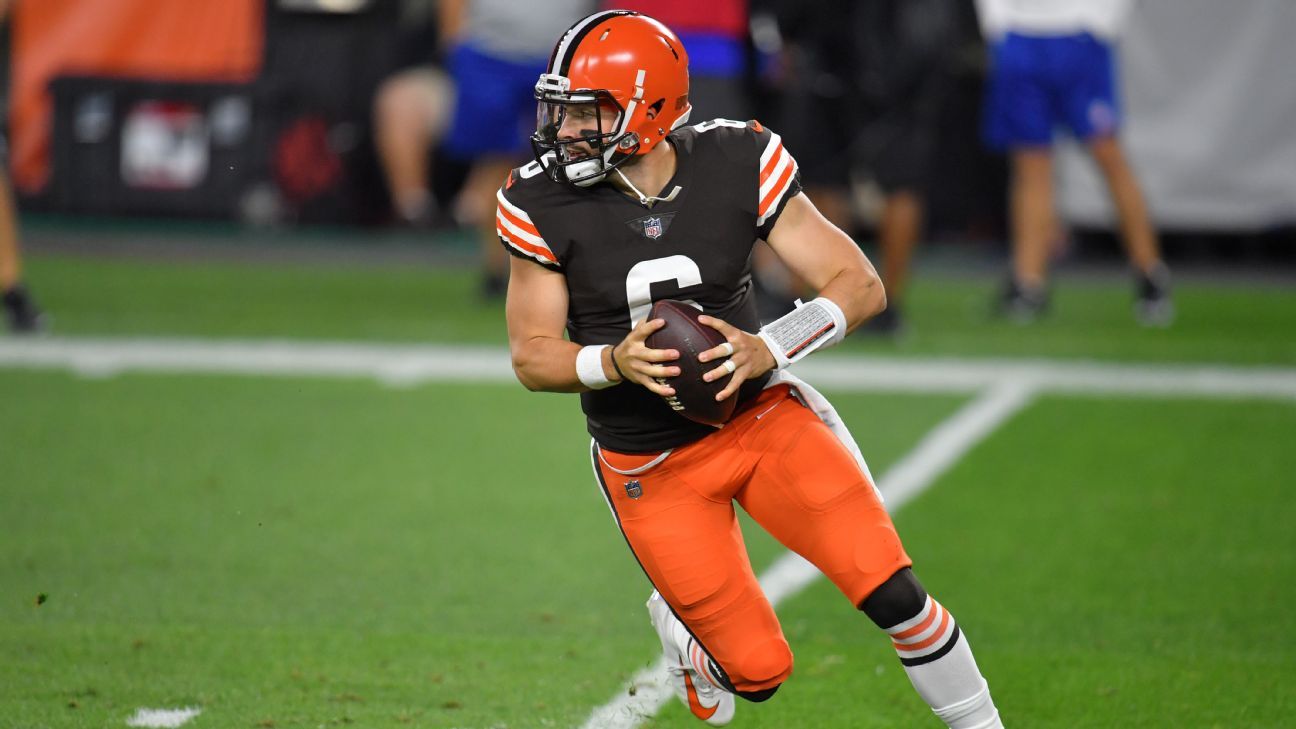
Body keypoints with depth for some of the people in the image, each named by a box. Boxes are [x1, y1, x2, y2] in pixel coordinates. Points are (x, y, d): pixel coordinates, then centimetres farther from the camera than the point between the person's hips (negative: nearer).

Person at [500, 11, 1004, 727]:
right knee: (758, 671, -1)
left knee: (891, 593, -15)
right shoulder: (545, 203, -13)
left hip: (762, 417, 1)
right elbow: (532, 355, -7)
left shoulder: (737, 165, -13)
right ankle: (679, 624, 34)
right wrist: (614, 363, -27)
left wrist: (769, 347, -28)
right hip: (650, 466, 0)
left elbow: (861, 285, -11)